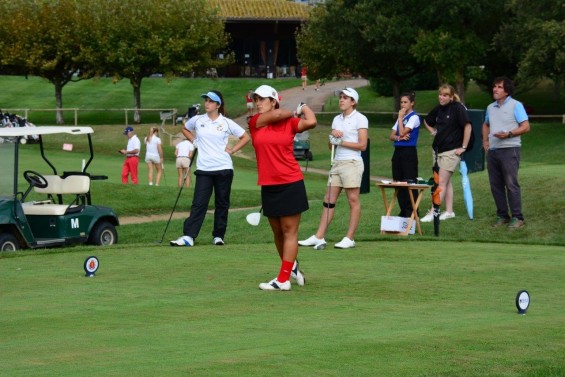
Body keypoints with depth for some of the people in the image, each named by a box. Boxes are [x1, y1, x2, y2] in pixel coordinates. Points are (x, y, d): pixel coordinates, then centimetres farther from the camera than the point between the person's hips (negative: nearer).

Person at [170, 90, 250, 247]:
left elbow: (245, 137, 7)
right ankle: (188, 236, -13)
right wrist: (194, 141, 10)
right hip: (204, 169, 1)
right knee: (198, 203, -7)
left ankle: (218, 236, 15)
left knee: (222, 204, 6)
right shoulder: (197, 120, 4)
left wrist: (232, 150, -3)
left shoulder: (227, 123, -1)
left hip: (223, 169, -1)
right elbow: (185, 129, 25)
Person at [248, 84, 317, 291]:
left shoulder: (290, 123, -1)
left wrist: (305, 107, 0)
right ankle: (292, 266, 33)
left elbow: (311, 122, -18)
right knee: (277, 232, 12)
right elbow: (275, 115, -12)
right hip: (268, 186, 4)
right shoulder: (255, 122, 5)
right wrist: (294, 111, 4)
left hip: (290, 184, -4)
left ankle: (283, 279, -5)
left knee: (289, 231, -3)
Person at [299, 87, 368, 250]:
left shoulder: (360, 119, -3)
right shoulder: (337, 119, 17)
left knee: (353, 200, -4)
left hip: (352, 162, -7)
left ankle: (350, 238, 0)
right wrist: (333, 137, -4)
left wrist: (341, 142, -11)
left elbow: (362, 145, -9)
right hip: (337, 162, 7)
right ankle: (319, 237, -1)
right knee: (328, 200, 2)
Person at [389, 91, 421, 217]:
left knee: (409, 182, -7)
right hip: (398, 151, 8)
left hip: (409, 152, -8)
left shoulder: (414, 117, -6)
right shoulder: (401, 117, 18)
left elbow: (402, 132, -16)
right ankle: (403, 210, 13)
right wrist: (399, 137, -9)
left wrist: (400, 117, -8)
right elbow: (392, 136, 12)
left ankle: (411, 211, -4)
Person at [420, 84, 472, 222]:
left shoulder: (458, 108, -12)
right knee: (447, 181, 12)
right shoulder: (438, 109, 10)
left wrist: (463, 147, -15)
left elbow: (467, 126, -17)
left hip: (451, 150, -8)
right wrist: (433, 132, 13)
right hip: (438, 149, 8)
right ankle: (449, 211, 18)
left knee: (442, 182, -10)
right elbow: (427, 121, 29)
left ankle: (432, 213, -13)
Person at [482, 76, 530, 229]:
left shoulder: (516, 105, -4)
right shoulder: (491, 108, 16)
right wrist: (485, 140, 15)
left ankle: (517, 217, -7)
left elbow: (526, 127, -9)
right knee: (495, 185, 8)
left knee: (511, 184, -10)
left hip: (509, 149, -7)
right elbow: (486, 125, 33)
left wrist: (508, 134, -21)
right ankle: (502, 216, 16)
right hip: (492, 151, 7)